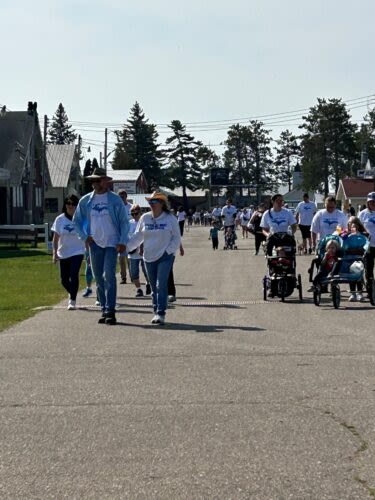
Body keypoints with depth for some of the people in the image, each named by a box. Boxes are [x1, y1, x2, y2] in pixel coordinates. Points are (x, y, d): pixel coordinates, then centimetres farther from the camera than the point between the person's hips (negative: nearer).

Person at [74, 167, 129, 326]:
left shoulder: (115, 200, -3)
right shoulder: (85, 201, 6)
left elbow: (124, 222, 0)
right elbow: (77, 220, 16)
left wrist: (123, 242, -9)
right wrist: (85, 237, 4)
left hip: (112, 243, -4)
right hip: (95, 244, 4)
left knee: (109, 276, -14)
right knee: (99, 278, 7)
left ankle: (110, 311, -14)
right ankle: (104, 310, 15)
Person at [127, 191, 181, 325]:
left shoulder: (170, 219, -2)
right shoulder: (145, 218, 6)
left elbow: (176, 238, 3)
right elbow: (137, 236, 10)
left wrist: (169, 250, -10)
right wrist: (126, 247, -1)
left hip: (165, 257, -4)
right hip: (149, 257, 4)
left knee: (161, 285, -14)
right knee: (154, 287, 9)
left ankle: (161, 313, -14)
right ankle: (156, 312, 18)